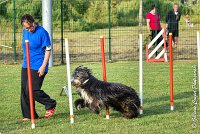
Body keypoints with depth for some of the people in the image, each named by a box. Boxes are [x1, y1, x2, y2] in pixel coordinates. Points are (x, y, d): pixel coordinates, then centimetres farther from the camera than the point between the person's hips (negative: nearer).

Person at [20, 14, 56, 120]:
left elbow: (48, 50, -13)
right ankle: (28, 115, 15)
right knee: (24, 91, 6)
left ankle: (51, 105, 9)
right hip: (26, 66, 7)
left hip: (38, 67, -7)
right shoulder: (25, 31, 6)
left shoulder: (42, 32, -15)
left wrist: (43, 66, -18)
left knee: (32, 90, -13)